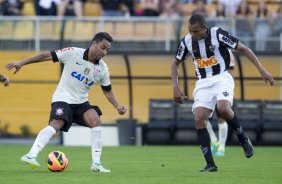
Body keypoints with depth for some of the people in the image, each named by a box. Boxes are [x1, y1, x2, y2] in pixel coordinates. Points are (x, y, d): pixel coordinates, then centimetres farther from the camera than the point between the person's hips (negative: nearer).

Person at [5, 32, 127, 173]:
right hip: (63, 99, -4)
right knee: (56, 124, -28)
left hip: (81, 102, 4)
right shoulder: (73, 53, -13)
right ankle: (31, 155, -35)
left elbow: (108, 91, 12)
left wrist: (117, 106, -5)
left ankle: (96, 164, -15)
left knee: (96, 121, -20)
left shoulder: (102, 69, -1)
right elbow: (47, 56, -11)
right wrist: (21, 63, -14)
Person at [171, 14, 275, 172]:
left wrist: (262, 70, -13)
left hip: (222, 78, -4)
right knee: (199, 119, -14)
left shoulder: (218, 34, -13)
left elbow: (243, 49, -8)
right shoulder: (187, 41, 0)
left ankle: (243, 139, -6)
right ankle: (210, 165, -10)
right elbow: (176, 63, 16)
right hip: (203, 83, 4)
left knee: (223, 108, -33)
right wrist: (176, 87, 3)